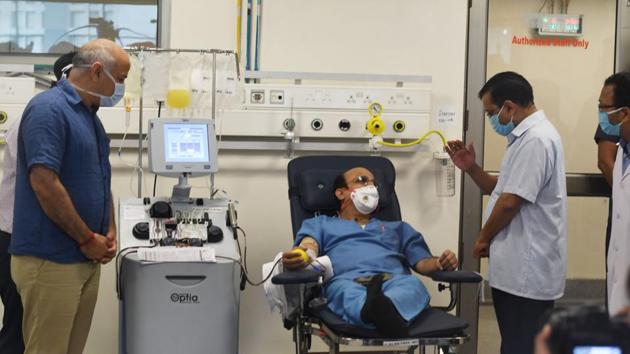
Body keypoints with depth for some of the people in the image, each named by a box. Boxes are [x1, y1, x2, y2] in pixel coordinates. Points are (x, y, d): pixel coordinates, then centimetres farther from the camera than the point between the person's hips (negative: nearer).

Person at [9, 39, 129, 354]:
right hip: (50, 261, -9)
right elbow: (44, 183, -22)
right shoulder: (48, 109, -14)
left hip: (87, 260, 9)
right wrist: (87, 239, -15)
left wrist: (110, 232, 7)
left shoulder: (90, 115, 15)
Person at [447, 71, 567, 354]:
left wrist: (483, 238, -6)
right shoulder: (526, 136, 16)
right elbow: (503, 190, 22)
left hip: (527, 268, -10)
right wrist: (471, 169, 6)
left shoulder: (535, 140, -19)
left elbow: (511, 201, -21)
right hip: (518, 265, 10)